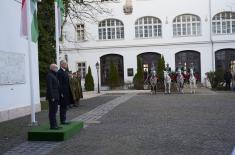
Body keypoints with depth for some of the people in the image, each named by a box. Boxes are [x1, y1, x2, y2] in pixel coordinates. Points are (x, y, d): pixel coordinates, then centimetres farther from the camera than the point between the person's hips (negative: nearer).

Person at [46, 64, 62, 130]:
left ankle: (55, 125, 19)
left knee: (54, 110, 13)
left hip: (55, 96, 10)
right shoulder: (49, 75, -13)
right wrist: (52, 97, -22)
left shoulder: (54, 75, 18)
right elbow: (49, 87, -19)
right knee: (52, 111, -5)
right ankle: (52, 125, -1)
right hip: (52, 96, -10)